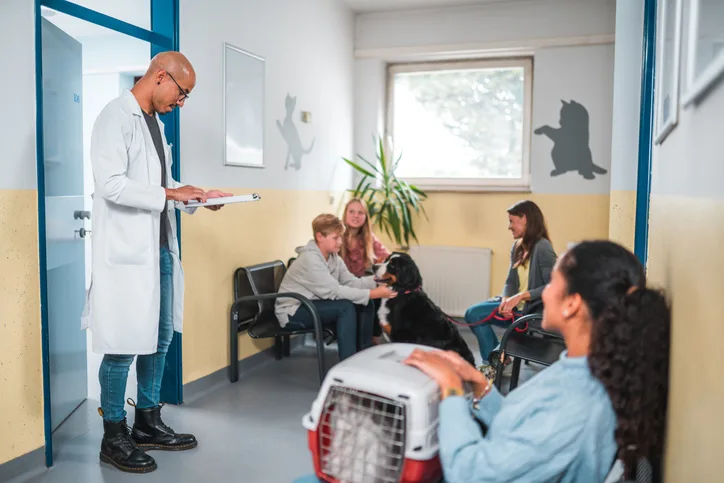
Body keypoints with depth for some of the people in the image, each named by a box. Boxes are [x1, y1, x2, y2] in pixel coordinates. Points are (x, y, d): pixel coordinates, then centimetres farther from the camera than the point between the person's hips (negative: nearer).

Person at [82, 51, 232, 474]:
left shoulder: (155, 121, 17)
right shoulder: (117, 117, -10)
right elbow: (111, 185, -20)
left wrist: (195, 195, 8)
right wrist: (170, 194, -18)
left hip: (160, 247, 9)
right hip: (127, 251, -9)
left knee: (160, 339, 14)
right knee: (124, 346, 0)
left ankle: (148, 423, 28)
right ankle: (114, 437, 15)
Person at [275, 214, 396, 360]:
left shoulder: (334, 257, 3)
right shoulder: (310, 259, -25)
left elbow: (350, 282, -6)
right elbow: (334, 291, -30)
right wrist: (372, 294, -31)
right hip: (293, 312, -9)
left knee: (365, 304, -4)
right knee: (346, 307, -28)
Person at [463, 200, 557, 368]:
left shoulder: (542, 247, -18)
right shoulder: (518, 247, 9)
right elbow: (510, 281, 6)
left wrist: (521, 296, -26)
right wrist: (506, 299, -14)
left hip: (532, 309, -8)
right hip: (517, 304, 8)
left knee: (476, 314, -14)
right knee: (472, 314, -3)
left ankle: (492, 363, 5)